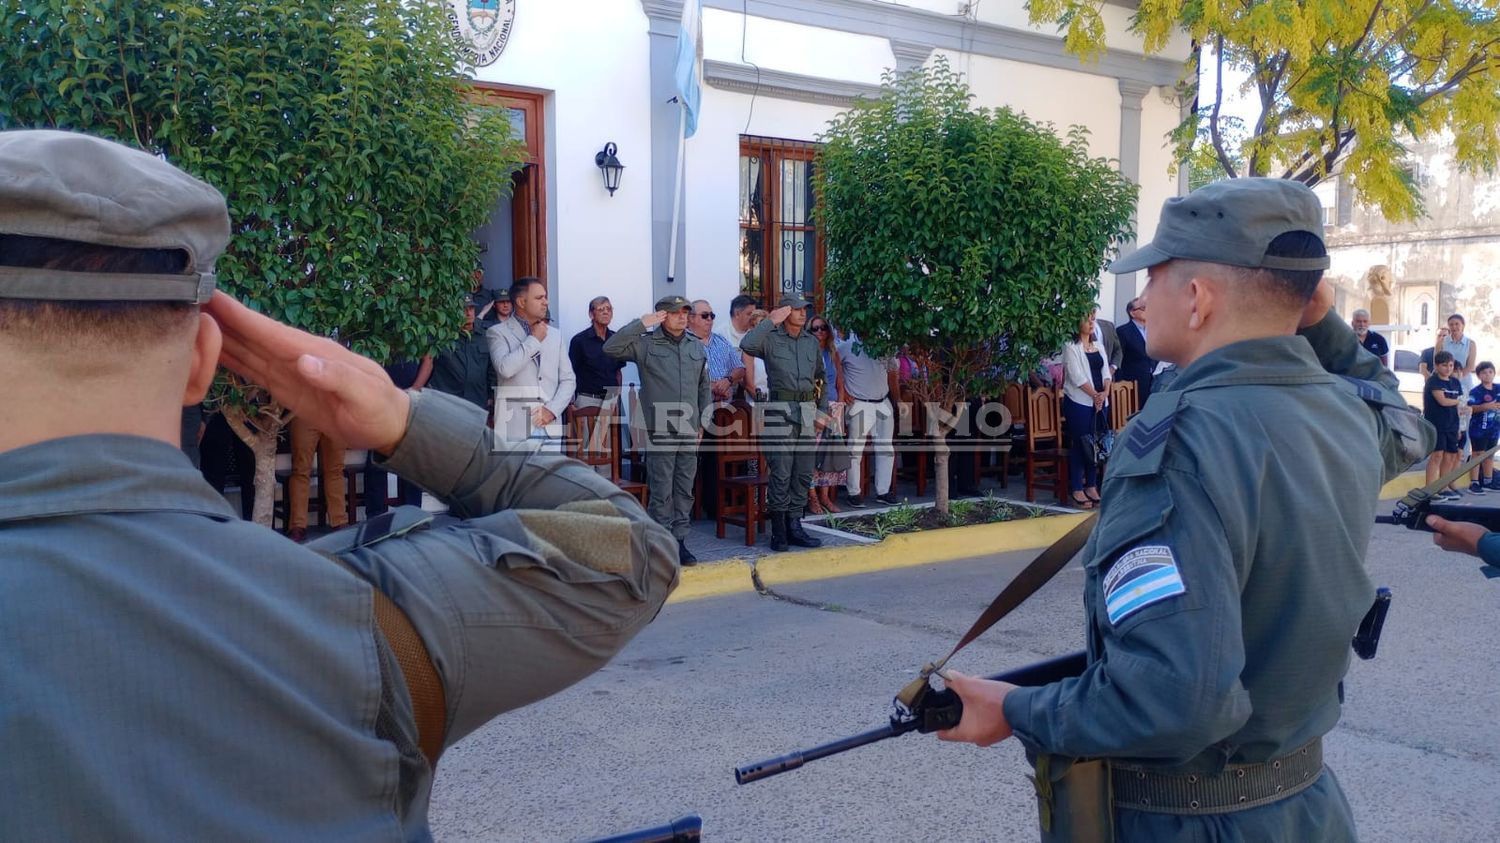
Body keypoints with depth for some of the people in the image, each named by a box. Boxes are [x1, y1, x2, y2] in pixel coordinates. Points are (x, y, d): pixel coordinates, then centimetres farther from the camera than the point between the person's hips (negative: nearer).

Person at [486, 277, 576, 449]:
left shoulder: (554, 336, 16)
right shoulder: (498, 333, 1)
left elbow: (568, 379, 14)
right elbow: (505, 368, -17)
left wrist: (553, 409, -3)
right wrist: (534, 339, -6)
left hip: (550, 428, 5)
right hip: (515, 428, -4)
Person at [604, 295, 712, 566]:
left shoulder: (697, 347, 13)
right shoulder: (646, 344, -2)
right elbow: (611, 348, -16)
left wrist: (703, 422, 14)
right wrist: (641, 324, -17)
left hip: (689, 432, 5)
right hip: (660, 431, -5)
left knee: (685, 491, 9)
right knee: (661, 492, -2)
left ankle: (679, 541, 18)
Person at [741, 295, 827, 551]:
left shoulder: (812, 342, 15)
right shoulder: (771, 339, -2)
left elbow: (821, 377, 24)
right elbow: (747, 345, -24)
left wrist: (822, 410, 17)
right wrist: (770, 321, -15)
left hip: (807, 412, 6)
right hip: (780, 411, -5)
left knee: (803, 473, 7)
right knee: (781, 473, -6)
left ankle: (794, 526, 15)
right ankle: (778, 529, 2)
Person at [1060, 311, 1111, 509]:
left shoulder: (1099, 347, 16)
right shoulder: (1071, 347, -5)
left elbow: (1105, 372, 9)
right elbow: (1077, 377, -13)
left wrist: (1105, 392, -8)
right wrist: (1095, 395, -13)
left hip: (1100, 402, 6)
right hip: (1079, 402, -6)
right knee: (1079, 445, -4)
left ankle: (1091, 485, 15)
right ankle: (1076, 489, 1)